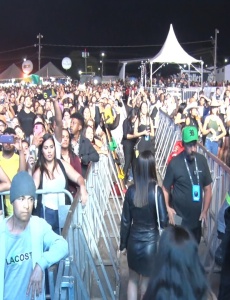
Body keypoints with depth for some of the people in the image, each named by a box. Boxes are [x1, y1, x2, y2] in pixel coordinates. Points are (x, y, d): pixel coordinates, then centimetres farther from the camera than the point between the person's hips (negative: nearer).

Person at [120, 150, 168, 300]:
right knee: (147, 279, 18)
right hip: (151, 241, -2)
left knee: (133, 279, 20)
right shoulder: (157, 191, -17)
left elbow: (125, 221, -2)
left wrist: (123, 244, 10)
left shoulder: (131, 190, -8)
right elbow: (163, 221, -16)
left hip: (134, 241, 2)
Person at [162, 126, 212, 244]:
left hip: (196, 216, 4)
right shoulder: (175, 163, -14)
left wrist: (205, 211, 0)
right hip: (178, 217, -4)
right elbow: (165, 189, -9)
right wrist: (167, 208, -21)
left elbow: (207, 188, 3)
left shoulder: (202, 160, -4)